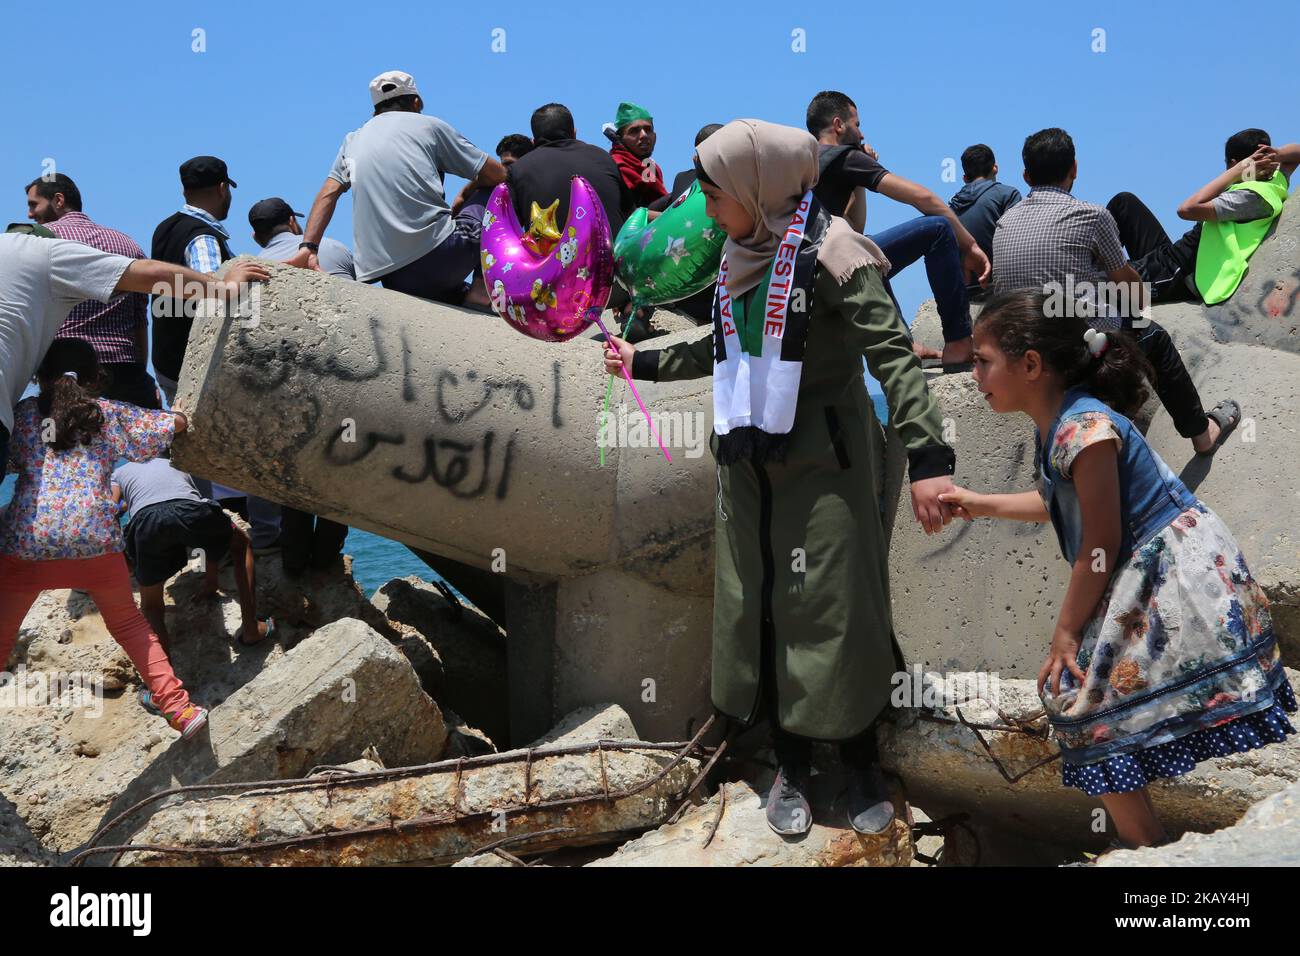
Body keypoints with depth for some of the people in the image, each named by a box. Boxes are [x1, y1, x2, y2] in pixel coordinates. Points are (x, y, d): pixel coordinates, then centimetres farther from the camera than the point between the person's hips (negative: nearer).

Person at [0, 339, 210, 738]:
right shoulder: (110, 414, 15)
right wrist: (175, 416, 43)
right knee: (128, 623, 22)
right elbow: (178, 424, 21)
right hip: (94, 539, 1)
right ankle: (180, 709, 18)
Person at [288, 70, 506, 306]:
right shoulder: (429, 125, 11)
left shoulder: (354, 139, 23)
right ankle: (486, 285, 3)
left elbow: (328, 194, 11)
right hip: (438, 258, -4)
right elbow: (498, 175, 12)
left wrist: (308, 247, 5)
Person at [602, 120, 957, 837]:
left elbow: (893, 354, -19)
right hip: (749, 459, 7)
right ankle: (791, 766, 21)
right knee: (760, 611, 8)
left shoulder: (829, 253, -13)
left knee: (831, 613, -2)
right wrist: (646, 362, 29)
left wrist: (926, 456, -29)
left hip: (821, 460, -7)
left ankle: (862, 767, 16)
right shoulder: (740, 259, 10)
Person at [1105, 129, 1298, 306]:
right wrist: (1277, 155, 3)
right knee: (1124, 201, 18)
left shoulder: (1253, 195, -20)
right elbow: (1296, 151, 27)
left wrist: (1238, 170, -19)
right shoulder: (1275, 181, 7)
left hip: (1175, 275, -10)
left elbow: (1188, 208, -27)